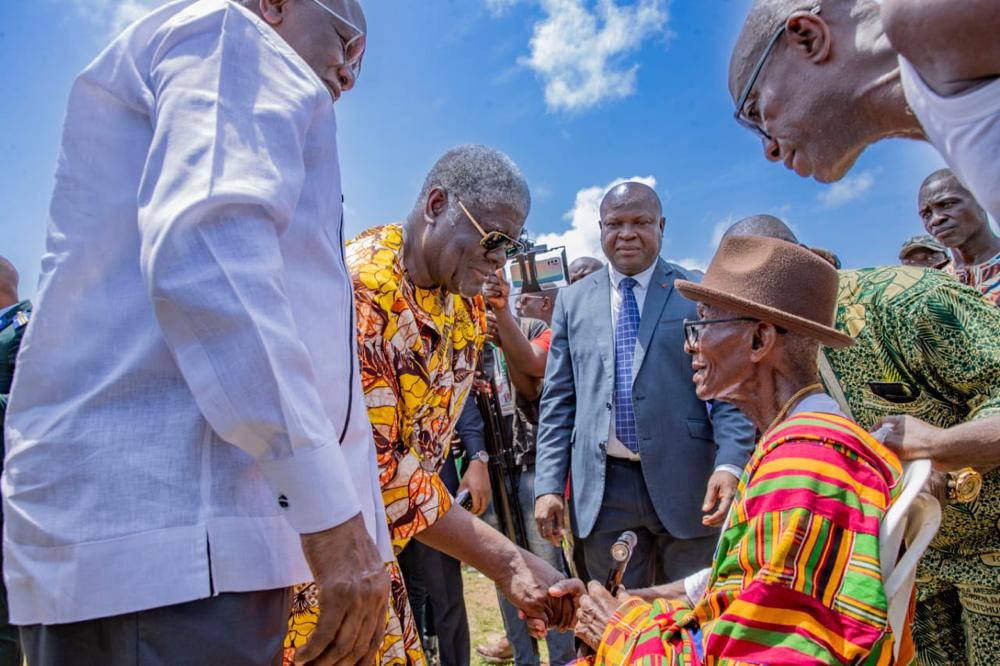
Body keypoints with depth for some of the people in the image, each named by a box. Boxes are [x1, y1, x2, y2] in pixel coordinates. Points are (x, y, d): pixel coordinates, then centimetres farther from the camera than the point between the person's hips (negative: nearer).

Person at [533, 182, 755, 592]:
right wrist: (548, 485, 1)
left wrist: (730, 465, -17)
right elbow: (558, 401, 8)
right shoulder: (573, 301, 9)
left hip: (686, 480, -1)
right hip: (604, 486, 2)